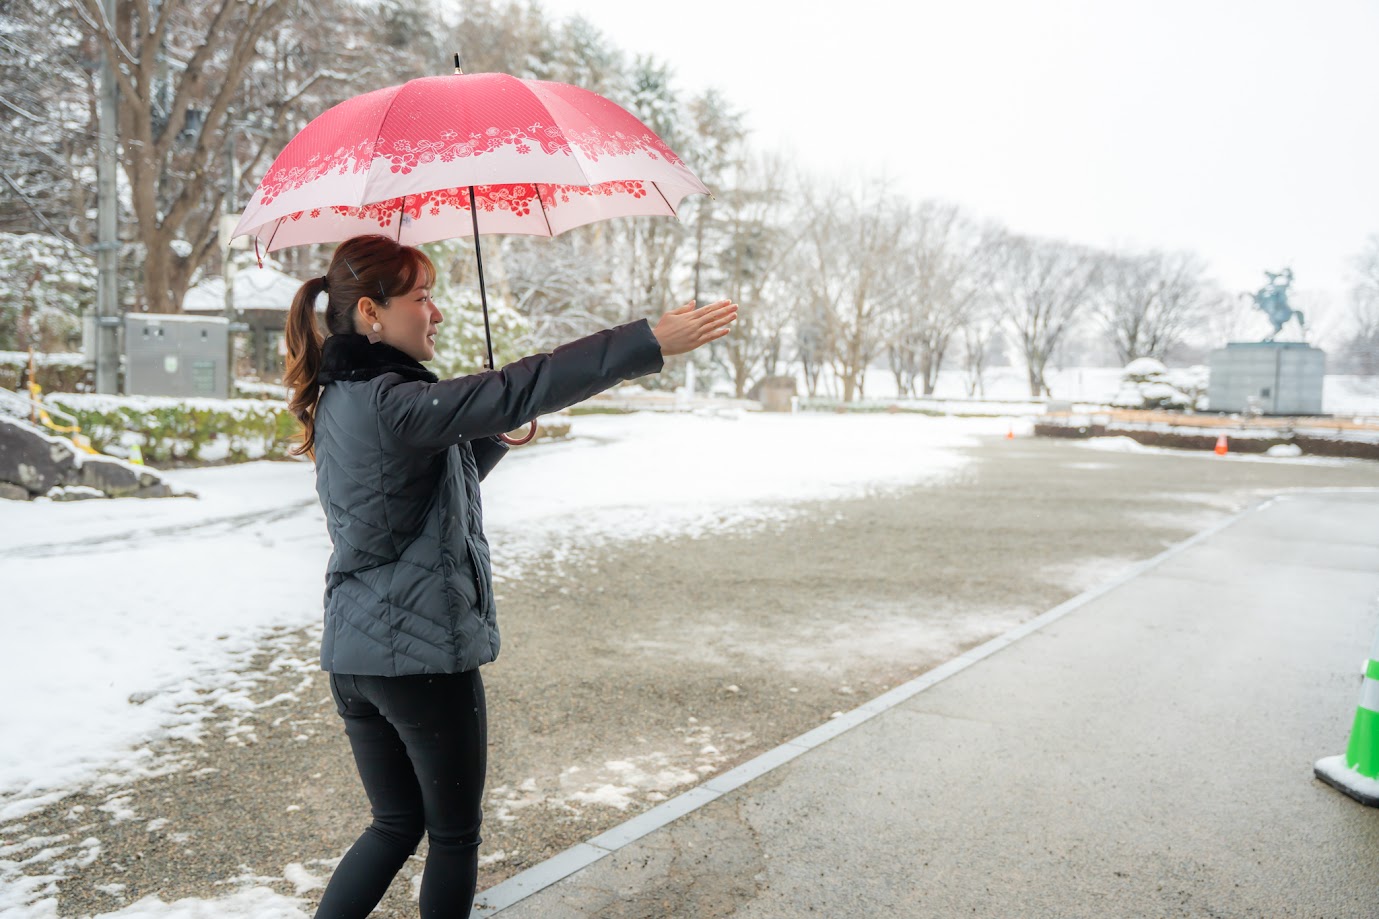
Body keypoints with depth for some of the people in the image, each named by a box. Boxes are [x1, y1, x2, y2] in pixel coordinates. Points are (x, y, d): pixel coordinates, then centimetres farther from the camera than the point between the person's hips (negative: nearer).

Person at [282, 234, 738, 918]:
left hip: (352, 653, 9)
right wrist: (650, 341, -31)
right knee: (455, 833, 13)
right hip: (425, 655, -9)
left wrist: (494, 433, 6)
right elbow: (516, 389, -30)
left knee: (398, 824, 24)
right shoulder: (389, 400, -20)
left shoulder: (338, 402, 9)